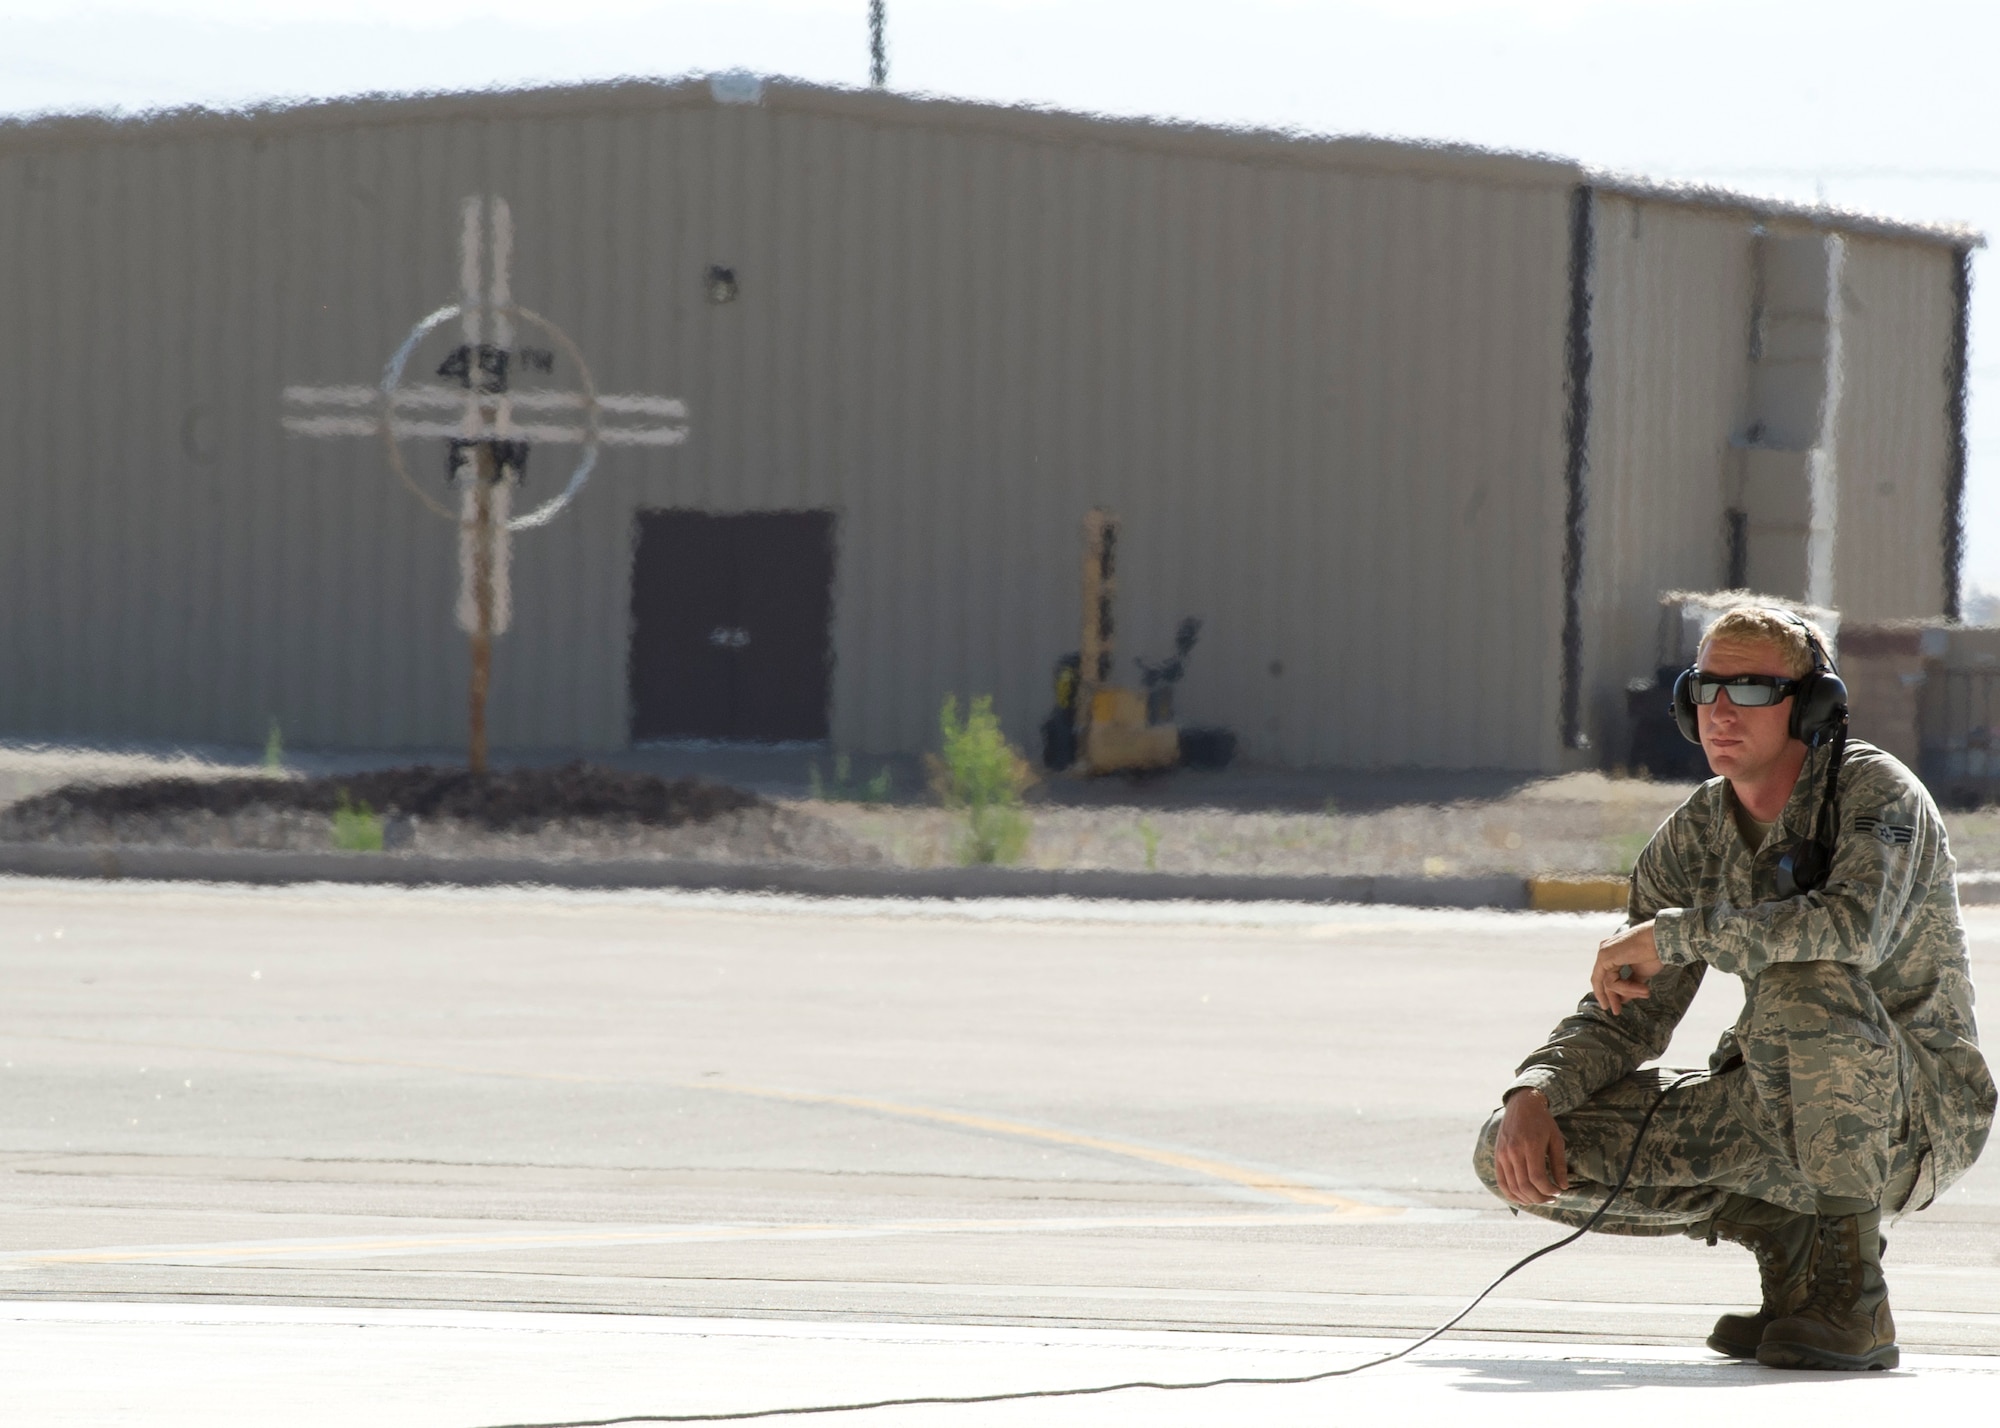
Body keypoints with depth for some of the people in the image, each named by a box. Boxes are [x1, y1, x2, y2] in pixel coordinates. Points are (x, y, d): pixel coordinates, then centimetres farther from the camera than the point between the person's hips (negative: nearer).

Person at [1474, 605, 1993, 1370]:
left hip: (1916, 1115, -6)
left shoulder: (1875, 791, -15)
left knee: (1804, 981, -39)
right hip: (1790, 1117, 6)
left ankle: (1852, 1290, -27)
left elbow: (1855, 926, -36)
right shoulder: (1693, 838, 4)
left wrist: (1671, 933, -28)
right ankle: (1781, 1229, 6)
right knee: (1518, 1155, -8)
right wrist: (1532, 1095, -15)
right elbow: (1625, 1015, 6)